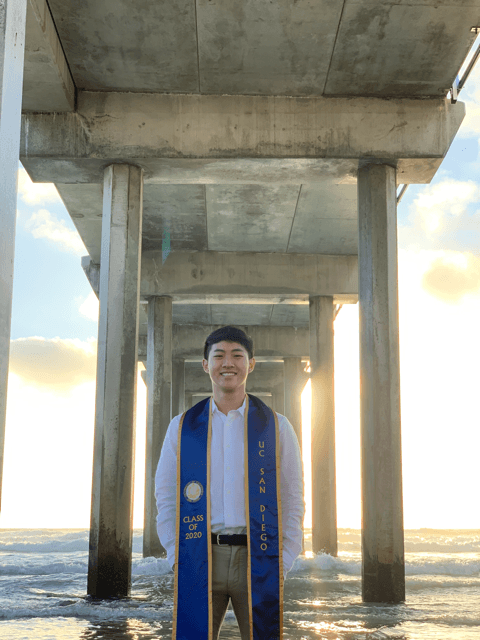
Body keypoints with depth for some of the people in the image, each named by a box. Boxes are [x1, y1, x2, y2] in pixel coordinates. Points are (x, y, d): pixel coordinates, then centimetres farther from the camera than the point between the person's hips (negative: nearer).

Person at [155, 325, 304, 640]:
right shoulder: (182, 427, 10)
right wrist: (178, 558, 0)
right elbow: (166, 497, 11)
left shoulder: (276, 427, 7)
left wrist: (282, 563, -2)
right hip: (198, 562, 1)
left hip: (257, 559, 0)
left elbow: (293, 501, 7)